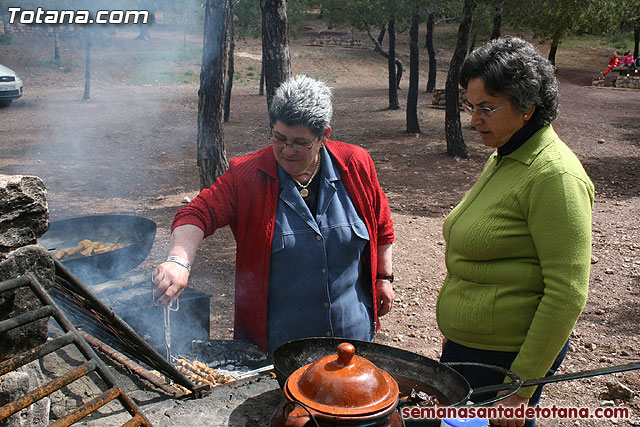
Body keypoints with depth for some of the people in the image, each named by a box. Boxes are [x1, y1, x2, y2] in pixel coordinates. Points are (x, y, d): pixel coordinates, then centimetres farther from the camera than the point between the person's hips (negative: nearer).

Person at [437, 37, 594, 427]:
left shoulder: (554, 176, -20)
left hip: (507, 358, -8)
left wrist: (521, 385, -18)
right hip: (466, 345, 8)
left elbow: (567, 295, -22)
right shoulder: (502, 160, 8)